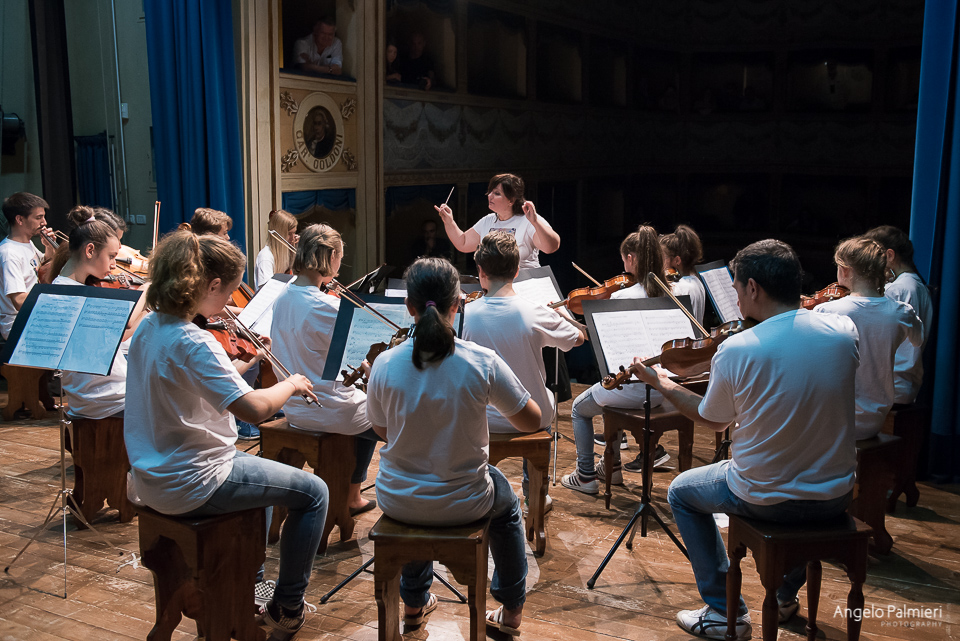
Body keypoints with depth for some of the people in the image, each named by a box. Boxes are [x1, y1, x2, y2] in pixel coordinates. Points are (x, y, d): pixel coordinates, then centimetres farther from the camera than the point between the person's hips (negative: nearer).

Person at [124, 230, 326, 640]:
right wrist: (290, 383, -14)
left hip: (151, 478, 10)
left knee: (261, 468, 32)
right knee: (313, 492, 2)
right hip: (191, 486, -10)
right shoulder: (193, 342, -26)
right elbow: (255, 409, -32)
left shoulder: (147, 329, 3)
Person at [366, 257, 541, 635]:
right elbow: (532, 422, -7)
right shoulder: (483, 363, -20)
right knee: (506, 502, 34)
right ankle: (511, 610, 42)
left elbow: (382, 431, 2)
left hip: (396, 503, 2)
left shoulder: (384, 364, -14)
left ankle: (414, 602, 49)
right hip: (463, 504, -2)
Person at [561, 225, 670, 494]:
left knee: (580, 409, 20)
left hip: (633, 386, -7)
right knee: (610, 393, 36)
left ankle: (586, 476, 22)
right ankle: (611, 467, 40)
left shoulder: (622, 296, -19)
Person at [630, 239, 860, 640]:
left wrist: (662, 383, 12)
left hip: (765, 499, -4)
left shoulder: (735, 350, -20)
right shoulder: (845, 331, -8)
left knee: (681, 492, 24)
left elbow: (713, 421, -3)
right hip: (837, 497, 5)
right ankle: (787, 593, 48)